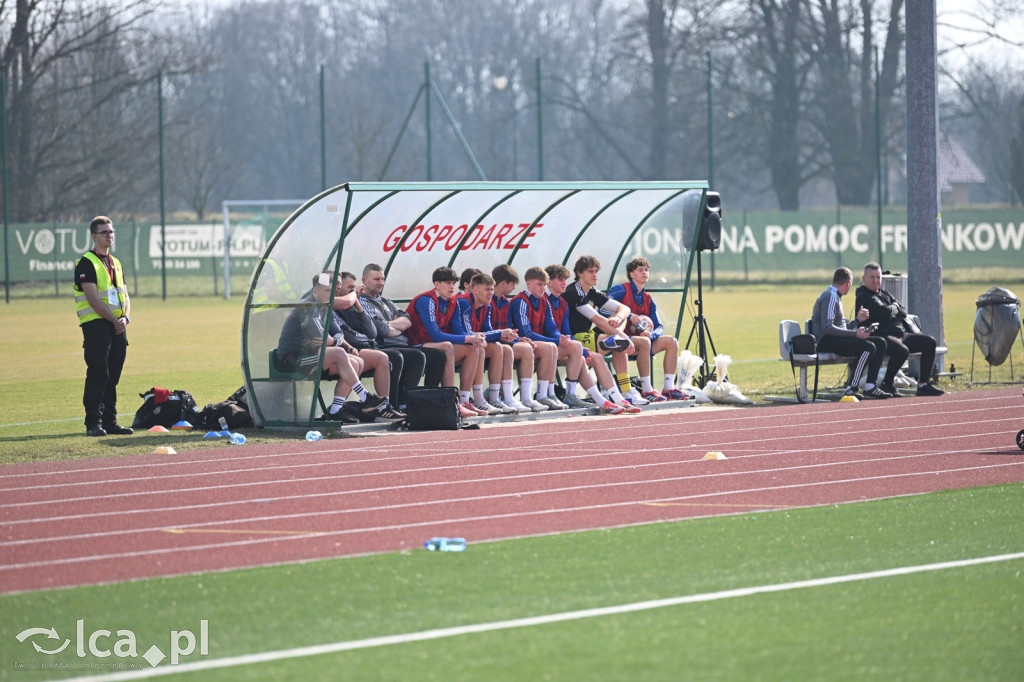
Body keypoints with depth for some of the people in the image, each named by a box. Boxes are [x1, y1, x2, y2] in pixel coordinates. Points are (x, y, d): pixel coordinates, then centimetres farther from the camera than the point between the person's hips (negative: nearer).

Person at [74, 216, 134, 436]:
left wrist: (125, 318, -2)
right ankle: (93, 423, -8)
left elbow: (124, 294, 17)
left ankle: (110, 422, 10)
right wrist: (113, 320, -14)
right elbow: (93, 298, -14)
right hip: (96, 325, -7)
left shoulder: (115, 263, 19)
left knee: (113, 376, 7)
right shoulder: (86, 263, -6)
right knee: (98, 375, -9)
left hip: (118, 326, 7)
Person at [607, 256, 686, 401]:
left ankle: (668, 388, -11)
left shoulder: (648, 300, 17)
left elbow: (659, 328, 11)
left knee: (671, 341, -6)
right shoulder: (621, 290, -3)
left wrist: (650, 334, -15)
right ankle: (646, 390, -36)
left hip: (638, 339, 8)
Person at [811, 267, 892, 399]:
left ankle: (870, 387, -3)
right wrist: (854, 333, -21)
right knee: (868, 347, -27)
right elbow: (827, 328, -21)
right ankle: (851, 390, -26)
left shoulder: (836, 297, 23)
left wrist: (857, 320, 16)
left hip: (837, 339, 10)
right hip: (826, 341, -10)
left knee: (880, 343, 3)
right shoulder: (830, 296, -10)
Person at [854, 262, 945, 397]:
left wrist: (892, 310, -3)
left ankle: (923, 384, -1)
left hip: (900, 334, 10)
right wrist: (895, 307, 3)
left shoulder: (885, 294, 24)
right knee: (902, 351, -37)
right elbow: (884, 312, -17)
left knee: (930, 342, -1)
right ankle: (887, 384, -13)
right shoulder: (864, 297, -5)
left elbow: (903, 311, 16)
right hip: (881, 336, -10)